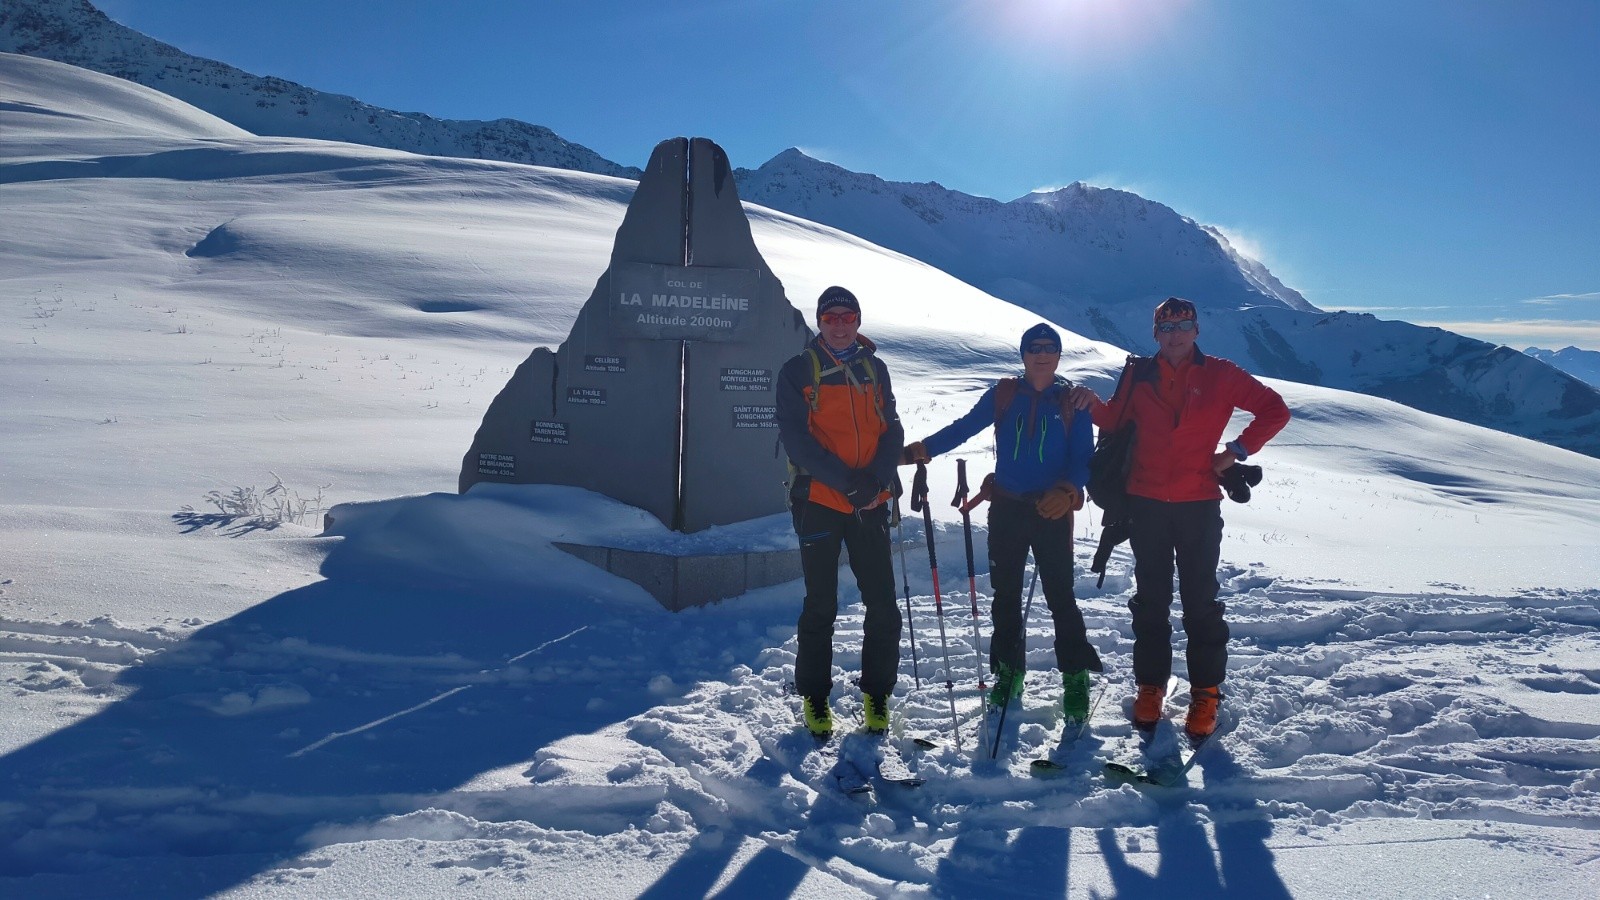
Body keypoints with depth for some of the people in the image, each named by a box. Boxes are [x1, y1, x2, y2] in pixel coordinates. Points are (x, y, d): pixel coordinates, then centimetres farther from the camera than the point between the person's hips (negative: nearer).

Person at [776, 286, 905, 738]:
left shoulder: (874, 368, 11)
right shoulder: (798, 371, 0)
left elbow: (892, 430, 7)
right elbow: (797, 438, -9)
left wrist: (877, 477, -12)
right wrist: (847, 480, -18)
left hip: (871, 504, 3)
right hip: (820, 502, -3)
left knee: (882, 604, 3)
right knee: (820, 606, 4)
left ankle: (877, 692, 19)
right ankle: (814, 696, 19)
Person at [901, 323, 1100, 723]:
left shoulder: (1072, 402, 2)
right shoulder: (1003, 395, 6)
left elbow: (1083, 458, -2)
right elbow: (962, 428, 3)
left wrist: (1068, 491, -22)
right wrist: (917, 451, -10)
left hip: (1053, 511, -2)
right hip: (1006, 509, 2)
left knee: (1060, 596, -5)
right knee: (1005, 593, 9)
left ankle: (1076, 678, 8)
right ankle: (1008, 671, 23)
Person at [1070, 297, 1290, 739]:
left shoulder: (1220, 375, 0)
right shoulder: (1138, 375, 5)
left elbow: (1274, 410, 4)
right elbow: (1115, 421, 12)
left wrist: (1237, 451, -4)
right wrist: (1094, 404, -7)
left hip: (1199, 505, -2)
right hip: (1146, 504, 2)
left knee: (1200, 602, 3)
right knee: (1150, 599, 9)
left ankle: (1205, 693, 15)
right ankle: (1150, 686, 21)